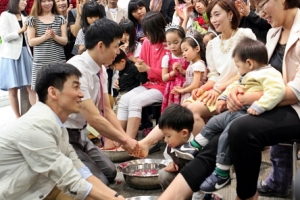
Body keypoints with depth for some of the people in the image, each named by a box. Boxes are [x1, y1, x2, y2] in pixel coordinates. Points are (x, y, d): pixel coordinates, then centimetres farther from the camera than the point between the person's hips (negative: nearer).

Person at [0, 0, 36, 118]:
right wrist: (21, 30, -11)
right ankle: (18, 118, 5)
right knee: (13, 88, 0)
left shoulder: (24, 17, 18)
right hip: (11, 54, -5)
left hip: (25, 53, 5)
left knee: (32, 86, -4)